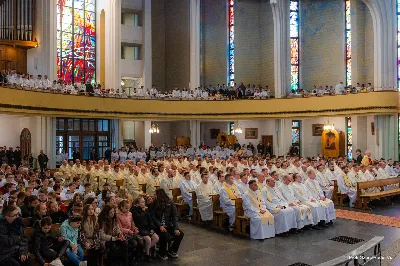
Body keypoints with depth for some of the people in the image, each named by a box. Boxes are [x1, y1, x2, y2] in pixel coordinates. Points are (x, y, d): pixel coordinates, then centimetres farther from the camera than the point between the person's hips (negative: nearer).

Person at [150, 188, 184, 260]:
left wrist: (176, 228, -18)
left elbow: (174, 216, -6)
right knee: (165, 235, -31)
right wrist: (160, 226, -21)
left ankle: (172, 250, 8)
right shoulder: (154, 204, -1)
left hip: (169, 225, 2)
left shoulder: (170, 204, -1)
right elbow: (153, 216, -6)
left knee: (180, 234, -18)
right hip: (158, 226, -2)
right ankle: (162, 253, -3)